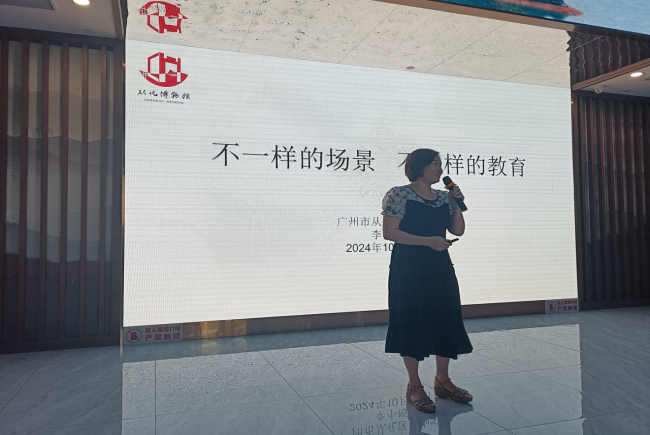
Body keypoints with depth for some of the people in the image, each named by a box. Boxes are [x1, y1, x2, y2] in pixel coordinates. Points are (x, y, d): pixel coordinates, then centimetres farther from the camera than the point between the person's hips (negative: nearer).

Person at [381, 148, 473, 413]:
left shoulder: (443, 198, 11)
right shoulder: (399, 195, -9)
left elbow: (458, 230, 12)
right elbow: (389, 232, -15)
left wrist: (457, 203, -1)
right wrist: (428, 241, -20)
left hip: (440, 267, 7)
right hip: (409, 267, -6)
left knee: (445, 321, 10)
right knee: (412, 322, 1)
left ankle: (442, 381, 26)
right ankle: (414, 386, 14)